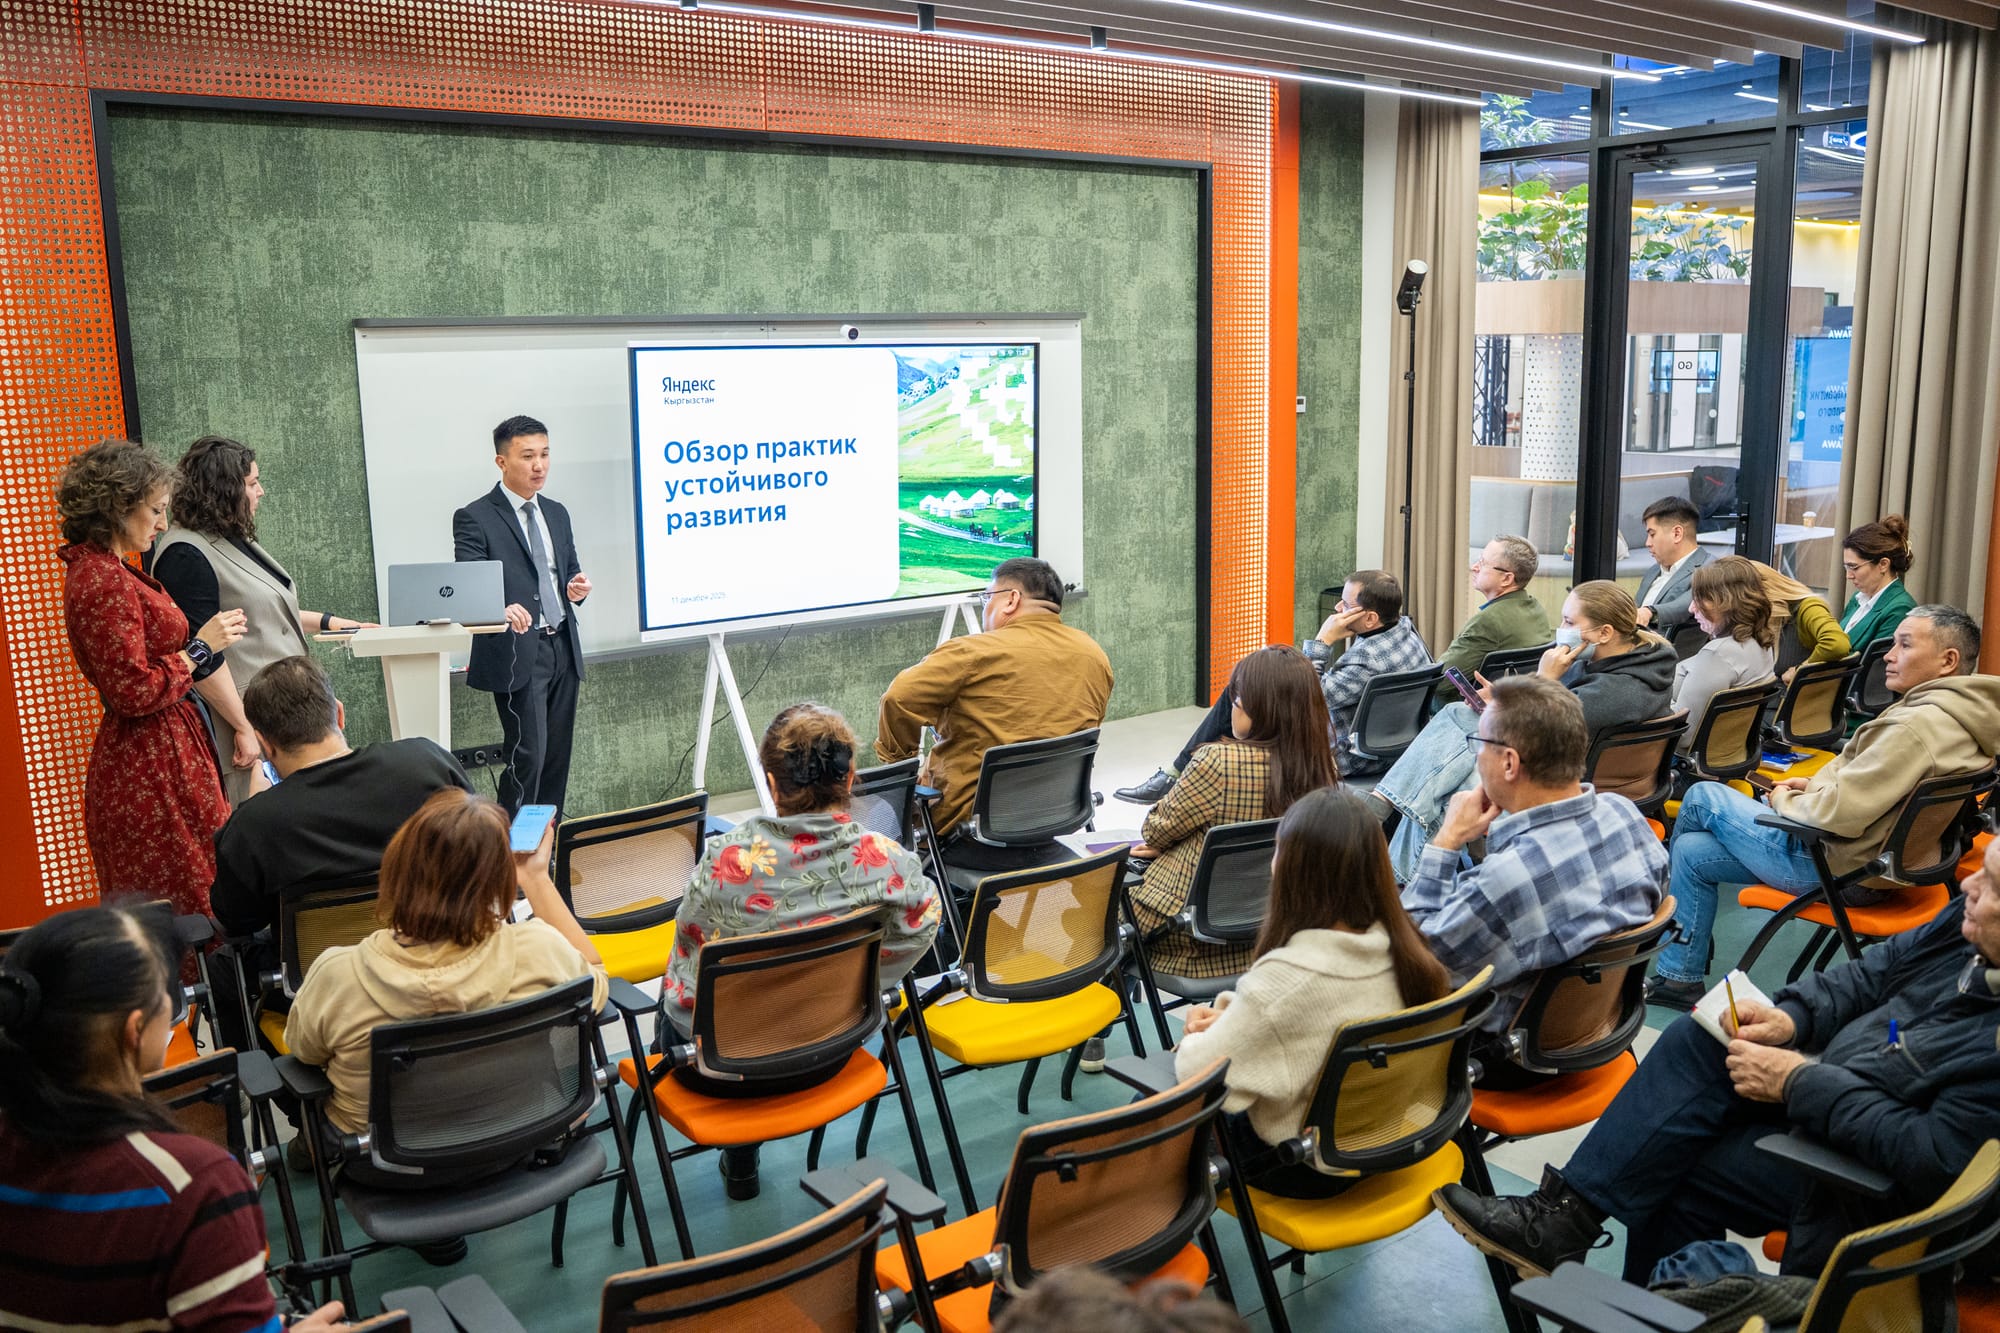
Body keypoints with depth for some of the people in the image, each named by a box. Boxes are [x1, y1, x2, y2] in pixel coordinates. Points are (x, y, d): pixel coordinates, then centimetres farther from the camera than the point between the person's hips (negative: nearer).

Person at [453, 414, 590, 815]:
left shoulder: (557, 514, 15)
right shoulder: (475, 518, -7)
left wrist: (577, 585, 0)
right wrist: (501, 610, -35)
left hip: (563, 648, 7)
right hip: (517, 654, -7)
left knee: (557, 757, 10)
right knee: (527, 757, -10)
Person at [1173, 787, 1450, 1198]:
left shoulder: (1284, 977, -34)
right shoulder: (1401, 947, -12)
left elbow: (1202, 1079, -25)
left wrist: (1192, 1042, -3)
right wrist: (1231, 1013, -2)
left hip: (1301, 1165, -7)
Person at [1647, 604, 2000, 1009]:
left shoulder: (1918, 725, -27)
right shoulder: (1962, 715, 5)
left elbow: (1838, 814, -28)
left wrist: (1784, 798, -8)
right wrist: (1816, 784, 8)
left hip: (1840, 868, -10)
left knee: (1702, 797, 4)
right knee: (1692, 851, 11)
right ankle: (1678, 977, 20)